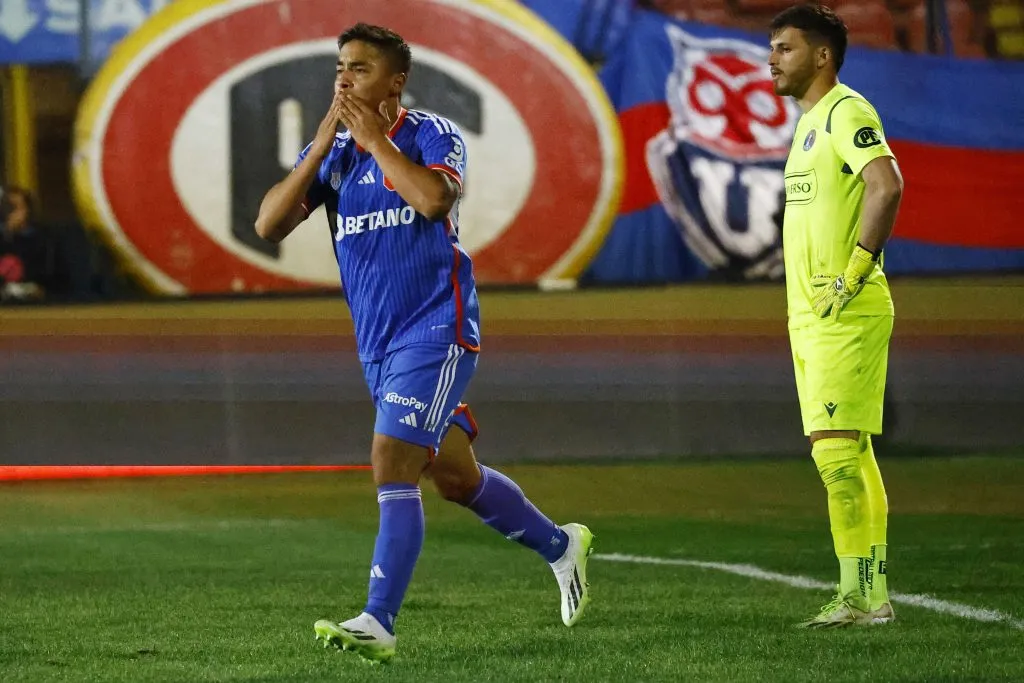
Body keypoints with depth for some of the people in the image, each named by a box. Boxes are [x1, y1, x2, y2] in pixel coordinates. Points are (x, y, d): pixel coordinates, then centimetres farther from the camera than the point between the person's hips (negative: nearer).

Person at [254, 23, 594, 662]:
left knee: (392, 464, -18)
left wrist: (375, 137, -18)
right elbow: (270, 224, -3)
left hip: (435, 330, -7)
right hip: (379, 342, 7)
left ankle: (379, 623, -21)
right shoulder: (330, 150, 8)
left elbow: (434, 198, -29)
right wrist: (325, 143, -10)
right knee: (455, 476, 16)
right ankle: (561, 544, 38)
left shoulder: (432, 133, -8)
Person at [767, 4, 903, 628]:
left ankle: (856, 595, -12)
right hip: (811, 316, 10)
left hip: (845, 315, -10)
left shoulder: (847, 113, -11)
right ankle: (874, 596, 10)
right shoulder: (811, 122, 20)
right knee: (849, 454, 8)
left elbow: (886, 185, -26)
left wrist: (856, 272, -25)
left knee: (837, 449, -13)